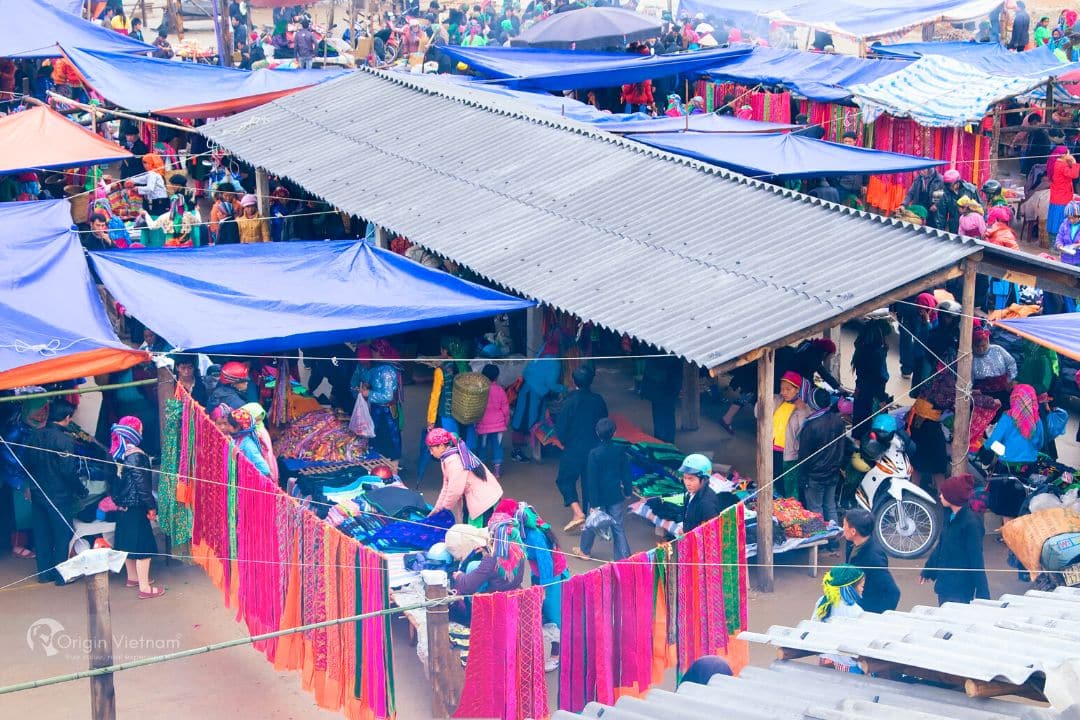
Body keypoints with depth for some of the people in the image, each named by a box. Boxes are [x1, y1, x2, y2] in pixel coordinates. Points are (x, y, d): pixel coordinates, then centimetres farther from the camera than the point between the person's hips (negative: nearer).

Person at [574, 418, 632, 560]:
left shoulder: (594, 453, -18)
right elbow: (626, 473, 0)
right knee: (618, 526, 9)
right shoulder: (620, 451, -9)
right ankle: (624, 556, 8)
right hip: (616, 495, 2)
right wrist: (628, 490, 14)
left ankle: (585, 550, 36)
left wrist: (593, 502, -11)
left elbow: (592, 479, -15)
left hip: (599, 496, -2)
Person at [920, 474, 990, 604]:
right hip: (944, 581, 8)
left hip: (960, 587, -8)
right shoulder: (950, 516, 4)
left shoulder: (971, 523, -18)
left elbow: (976, 559, -17)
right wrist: (927, 570, 24)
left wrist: (982, 595, -16)